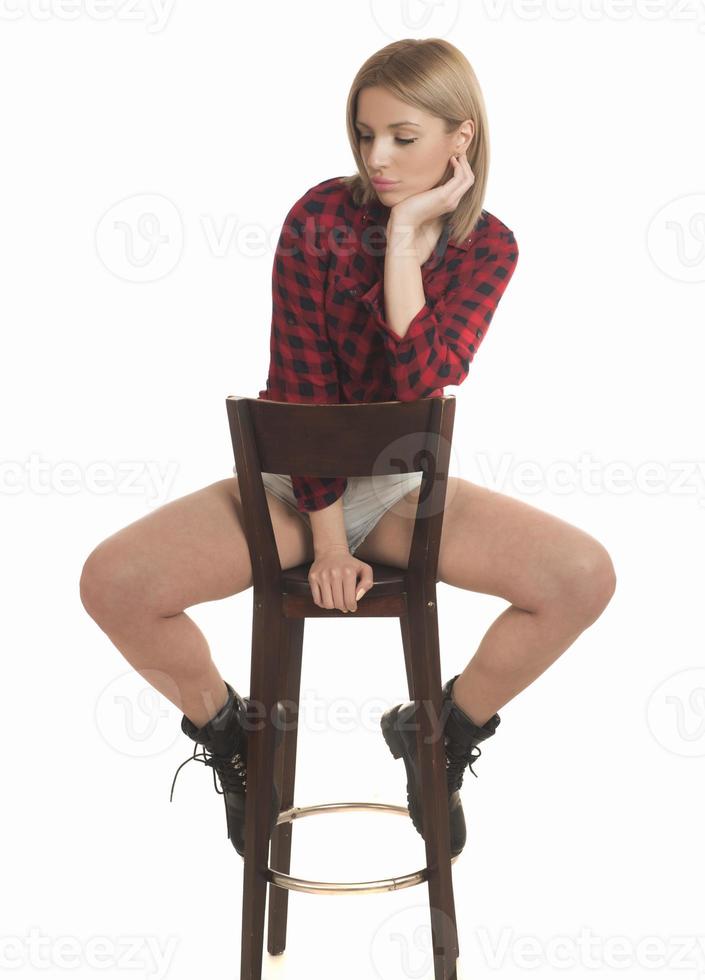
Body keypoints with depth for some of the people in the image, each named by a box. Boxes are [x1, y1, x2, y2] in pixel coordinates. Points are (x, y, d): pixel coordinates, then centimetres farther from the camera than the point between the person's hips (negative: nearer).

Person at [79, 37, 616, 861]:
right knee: (112, 581, -25)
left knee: (585, 575, -23)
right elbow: (301, 390, -14)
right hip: (293, 481, -1)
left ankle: (442, 733, 5)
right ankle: (230, 734, 7)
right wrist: (327, 540, -17)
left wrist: (404, 234, -26)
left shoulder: (486, 248, -8)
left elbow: (422, 388, -24)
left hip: (401, 484, 2)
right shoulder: (321, 217, -14)